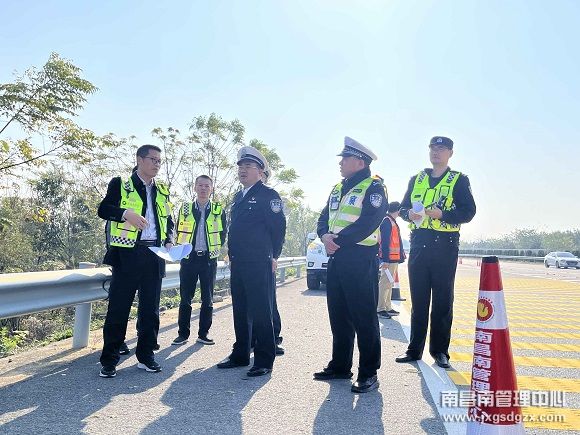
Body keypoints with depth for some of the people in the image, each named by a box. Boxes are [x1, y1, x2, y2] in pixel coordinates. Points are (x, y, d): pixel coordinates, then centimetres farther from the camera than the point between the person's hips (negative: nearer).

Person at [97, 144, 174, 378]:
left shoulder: (162, 190, 17)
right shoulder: (120, 184, 4)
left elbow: (168, 220, 20)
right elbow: (104, 209, -5)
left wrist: (169, 240, 3)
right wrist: (126, 213, -23)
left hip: (154, 254, 5)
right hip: (127, 253, -4)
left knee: (150, 308, 9)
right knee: (118, 307, -1)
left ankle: (145, 355, 20)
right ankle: (109, 359, 10)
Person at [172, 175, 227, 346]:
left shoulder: (218, 210, 4)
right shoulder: (185, 209, 6)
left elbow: (223, 233, 11)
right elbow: (178, 231, 13)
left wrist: (216, 250, 5)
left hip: (209, 259, 0)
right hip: (188, 258, 1)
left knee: (207, 299, 4)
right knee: (185, 298, 3)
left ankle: (203, 334, 15)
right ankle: (183, 334, 13)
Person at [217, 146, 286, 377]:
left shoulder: (268, 195, -6)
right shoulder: (238, 197, 18)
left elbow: (279, 227, -9)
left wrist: (273, 256, -8)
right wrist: (231, 254, 18)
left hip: (259, 263, -8)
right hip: (237, 263, 8)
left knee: (261, 312, -3)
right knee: (240, 310, 15)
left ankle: (264, 360, 6)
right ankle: (240, 354, 26)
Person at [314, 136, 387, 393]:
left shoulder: (373, 187, -6)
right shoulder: (338, 189, 20)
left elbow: (368, 223, -19)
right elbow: (324, 218, 14)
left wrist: (338, 241, -18)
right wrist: (326, 236, -7)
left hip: (361, 260, -8)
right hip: (336, 259, 8)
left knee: (364, 318, -2)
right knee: (338, 315, 13)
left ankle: (369, 374, 8)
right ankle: (340, 366, 26)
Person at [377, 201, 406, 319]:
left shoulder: (393, 222, 18)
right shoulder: (387, 222, -13)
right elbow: (384, 242, -20)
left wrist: (401, 253, 25)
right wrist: (385, 260, -25)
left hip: (394, 259, 11)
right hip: (389, 259, -11)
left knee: (389, 283, 14)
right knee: (385, 283, -7)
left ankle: (387, 307, 22)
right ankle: (380, 309, -3)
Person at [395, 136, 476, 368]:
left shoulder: (459, 180, 4)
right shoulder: (416, 179, 16)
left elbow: (468, 212, -5)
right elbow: (403, 207, 15)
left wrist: (441, 214, -19)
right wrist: (409, 214, -7)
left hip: (445, 245, -3)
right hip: (419, 243, 3)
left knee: (443, 301, 2)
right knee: (418, 299, 7)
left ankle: (440, 351, 13)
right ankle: (414, 349, 16)